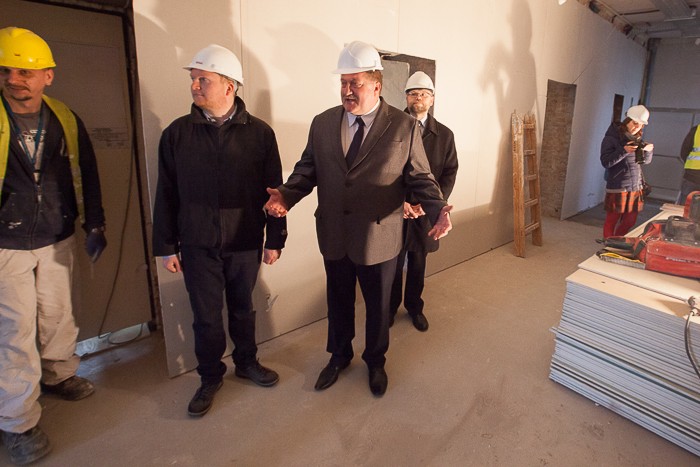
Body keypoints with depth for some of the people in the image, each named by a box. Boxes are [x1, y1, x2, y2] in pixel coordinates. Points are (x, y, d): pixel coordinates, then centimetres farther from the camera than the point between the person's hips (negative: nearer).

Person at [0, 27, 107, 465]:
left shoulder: (66, 120, 0)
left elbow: (87, 175, 7)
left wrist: (95, 225, 4)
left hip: (58, 240, 3)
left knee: (58, 314, 16)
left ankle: (59, 374, 40)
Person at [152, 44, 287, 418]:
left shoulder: (259, 133, -4)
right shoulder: (177, 133, -1)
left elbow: (273, 190, -1)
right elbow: (166, 194, 2)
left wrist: (275, 239, 0)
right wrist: (166, 246, 2)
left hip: (245, 243, 0)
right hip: (197, 245, 1)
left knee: (242, 309, 17)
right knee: (206, 316, 11)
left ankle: (246, 362, 40)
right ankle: (210, 377, 33)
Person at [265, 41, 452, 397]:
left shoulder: (404, 127, -6)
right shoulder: (322, 123, 2)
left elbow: (420, 178, -5)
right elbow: (307, 169, 5)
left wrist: (438, 209, -23)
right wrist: (285, 195, -14)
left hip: (378, 237, -2)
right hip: (334, 235, 3)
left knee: (377, 305, 17)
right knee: (338, 301, 20)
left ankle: (375, 361, 44)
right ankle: (339, 356, 46)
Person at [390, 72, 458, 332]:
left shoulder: (444, 134, 5)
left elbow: (449, 172, 2)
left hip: (425, 212, 2)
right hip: (395, 210, -2)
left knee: (418, 264, 15)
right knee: (393, 264, 8)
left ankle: (414, 307, 36)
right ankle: (390, 308, 30)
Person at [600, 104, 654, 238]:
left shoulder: (637, 139, 11)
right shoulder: (611, 138, -7)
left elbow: (645, 161, 13)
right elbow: (605, 162, -14)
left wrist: (648, 150, -7)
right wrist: (624, 151, -25)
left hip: (635, 187, 6)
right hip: (617, 187, -6)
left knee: (629, 222, 12)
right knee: (611, 221, 3)